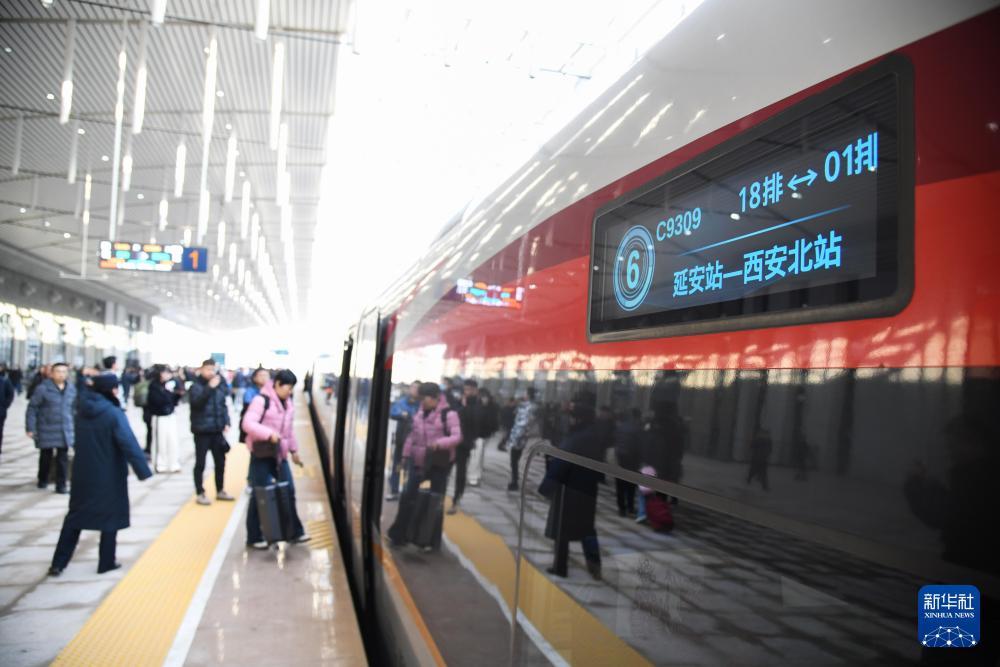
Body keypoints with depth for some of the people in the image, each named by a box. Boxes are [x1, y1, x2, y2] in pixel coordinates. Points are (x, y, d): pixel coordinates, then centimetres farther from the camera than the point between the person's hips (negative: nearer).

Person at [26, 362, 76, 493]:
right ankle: (43, 480, 35)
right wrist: (30, 428, -11)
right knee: (46, 456, 13)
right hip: (47, 430, -3)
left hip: (65, 431, 3)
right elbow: (32, 408, -8)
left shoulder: (72, 389, 5)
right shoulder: (42, 388, -10)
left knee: (63, 458, 1)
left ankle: (61, 485, 8)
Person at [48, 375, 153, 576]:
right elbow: (129, 445, -24)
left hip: (82, 473, 6)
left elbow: (80, 441, 16)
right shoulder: (114, 414, -18)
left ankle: (58, 563, 17)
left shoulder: (83, 411, 2)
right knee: (110, 517, 9)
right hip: (109, 475, -6)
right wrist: (144, 471, -24)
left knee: (75, 516, 16)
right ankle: (106, 562, 15)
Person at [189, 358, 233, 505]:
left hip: (217, 430, 5)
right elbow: (197, 401, -25)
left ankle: (220, 491, 25)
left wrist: (226, 422, 3)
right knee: (200, 463, 3)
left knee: (220, 461, 12)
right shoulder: (196, 386, -8)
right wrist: (210, 387, -30)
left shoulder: (219, 385, 6)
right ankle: (200, 493, 12)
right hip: (202, 430, -5)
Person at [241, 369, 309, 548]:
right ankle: (254, 537, 14)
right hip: (261, 455, -7)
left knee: (289, 491, 8)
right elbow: (247, 423, -23)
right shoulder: (261, 400, -15)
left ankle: (295, 532, 19)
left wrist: (294, 450, 21)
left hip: (280, 454, 7)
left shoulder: (288, 403, 10)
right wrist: (269, 434, -33)